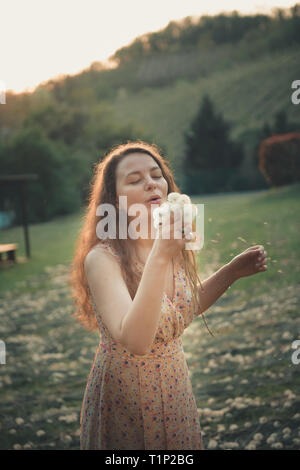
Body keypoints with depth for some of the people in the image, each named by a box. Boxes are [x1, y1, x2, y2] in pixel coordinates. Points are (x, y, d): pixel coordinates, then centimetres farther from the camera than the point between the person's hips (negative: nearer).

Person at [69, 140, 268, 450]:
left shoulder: (174, 246, -4)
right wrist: (160, 257, -41)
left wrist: (232, 271, 1)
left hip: (176, 389, 6)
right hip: (126, 396, -6)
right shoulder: (102, 260, -24)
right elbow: (135, 341, -37)